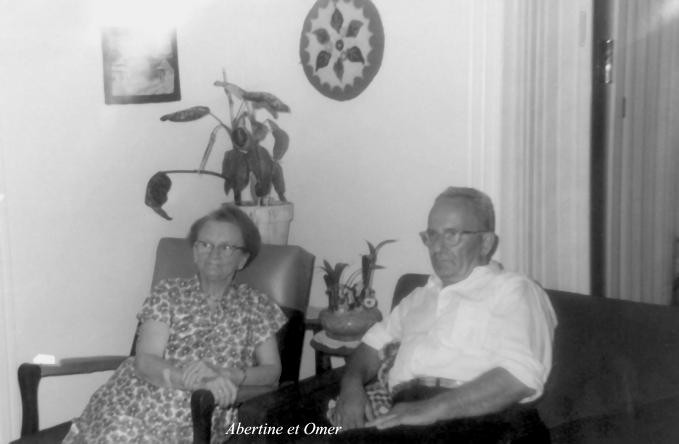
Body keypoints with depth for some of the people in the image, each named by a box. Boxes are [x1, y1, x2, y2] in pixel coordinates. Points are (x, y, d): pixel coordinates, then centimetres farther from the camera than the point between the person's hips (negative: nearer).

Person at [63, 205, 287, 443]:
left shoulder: (256, 306, 12)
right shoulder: (168, 293, 9)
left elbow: (272, 371, 6)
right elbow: (145, 362, -2)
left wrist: (227, 375, -14)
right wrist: (201, 381, -19)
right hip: (136, 404, 1)